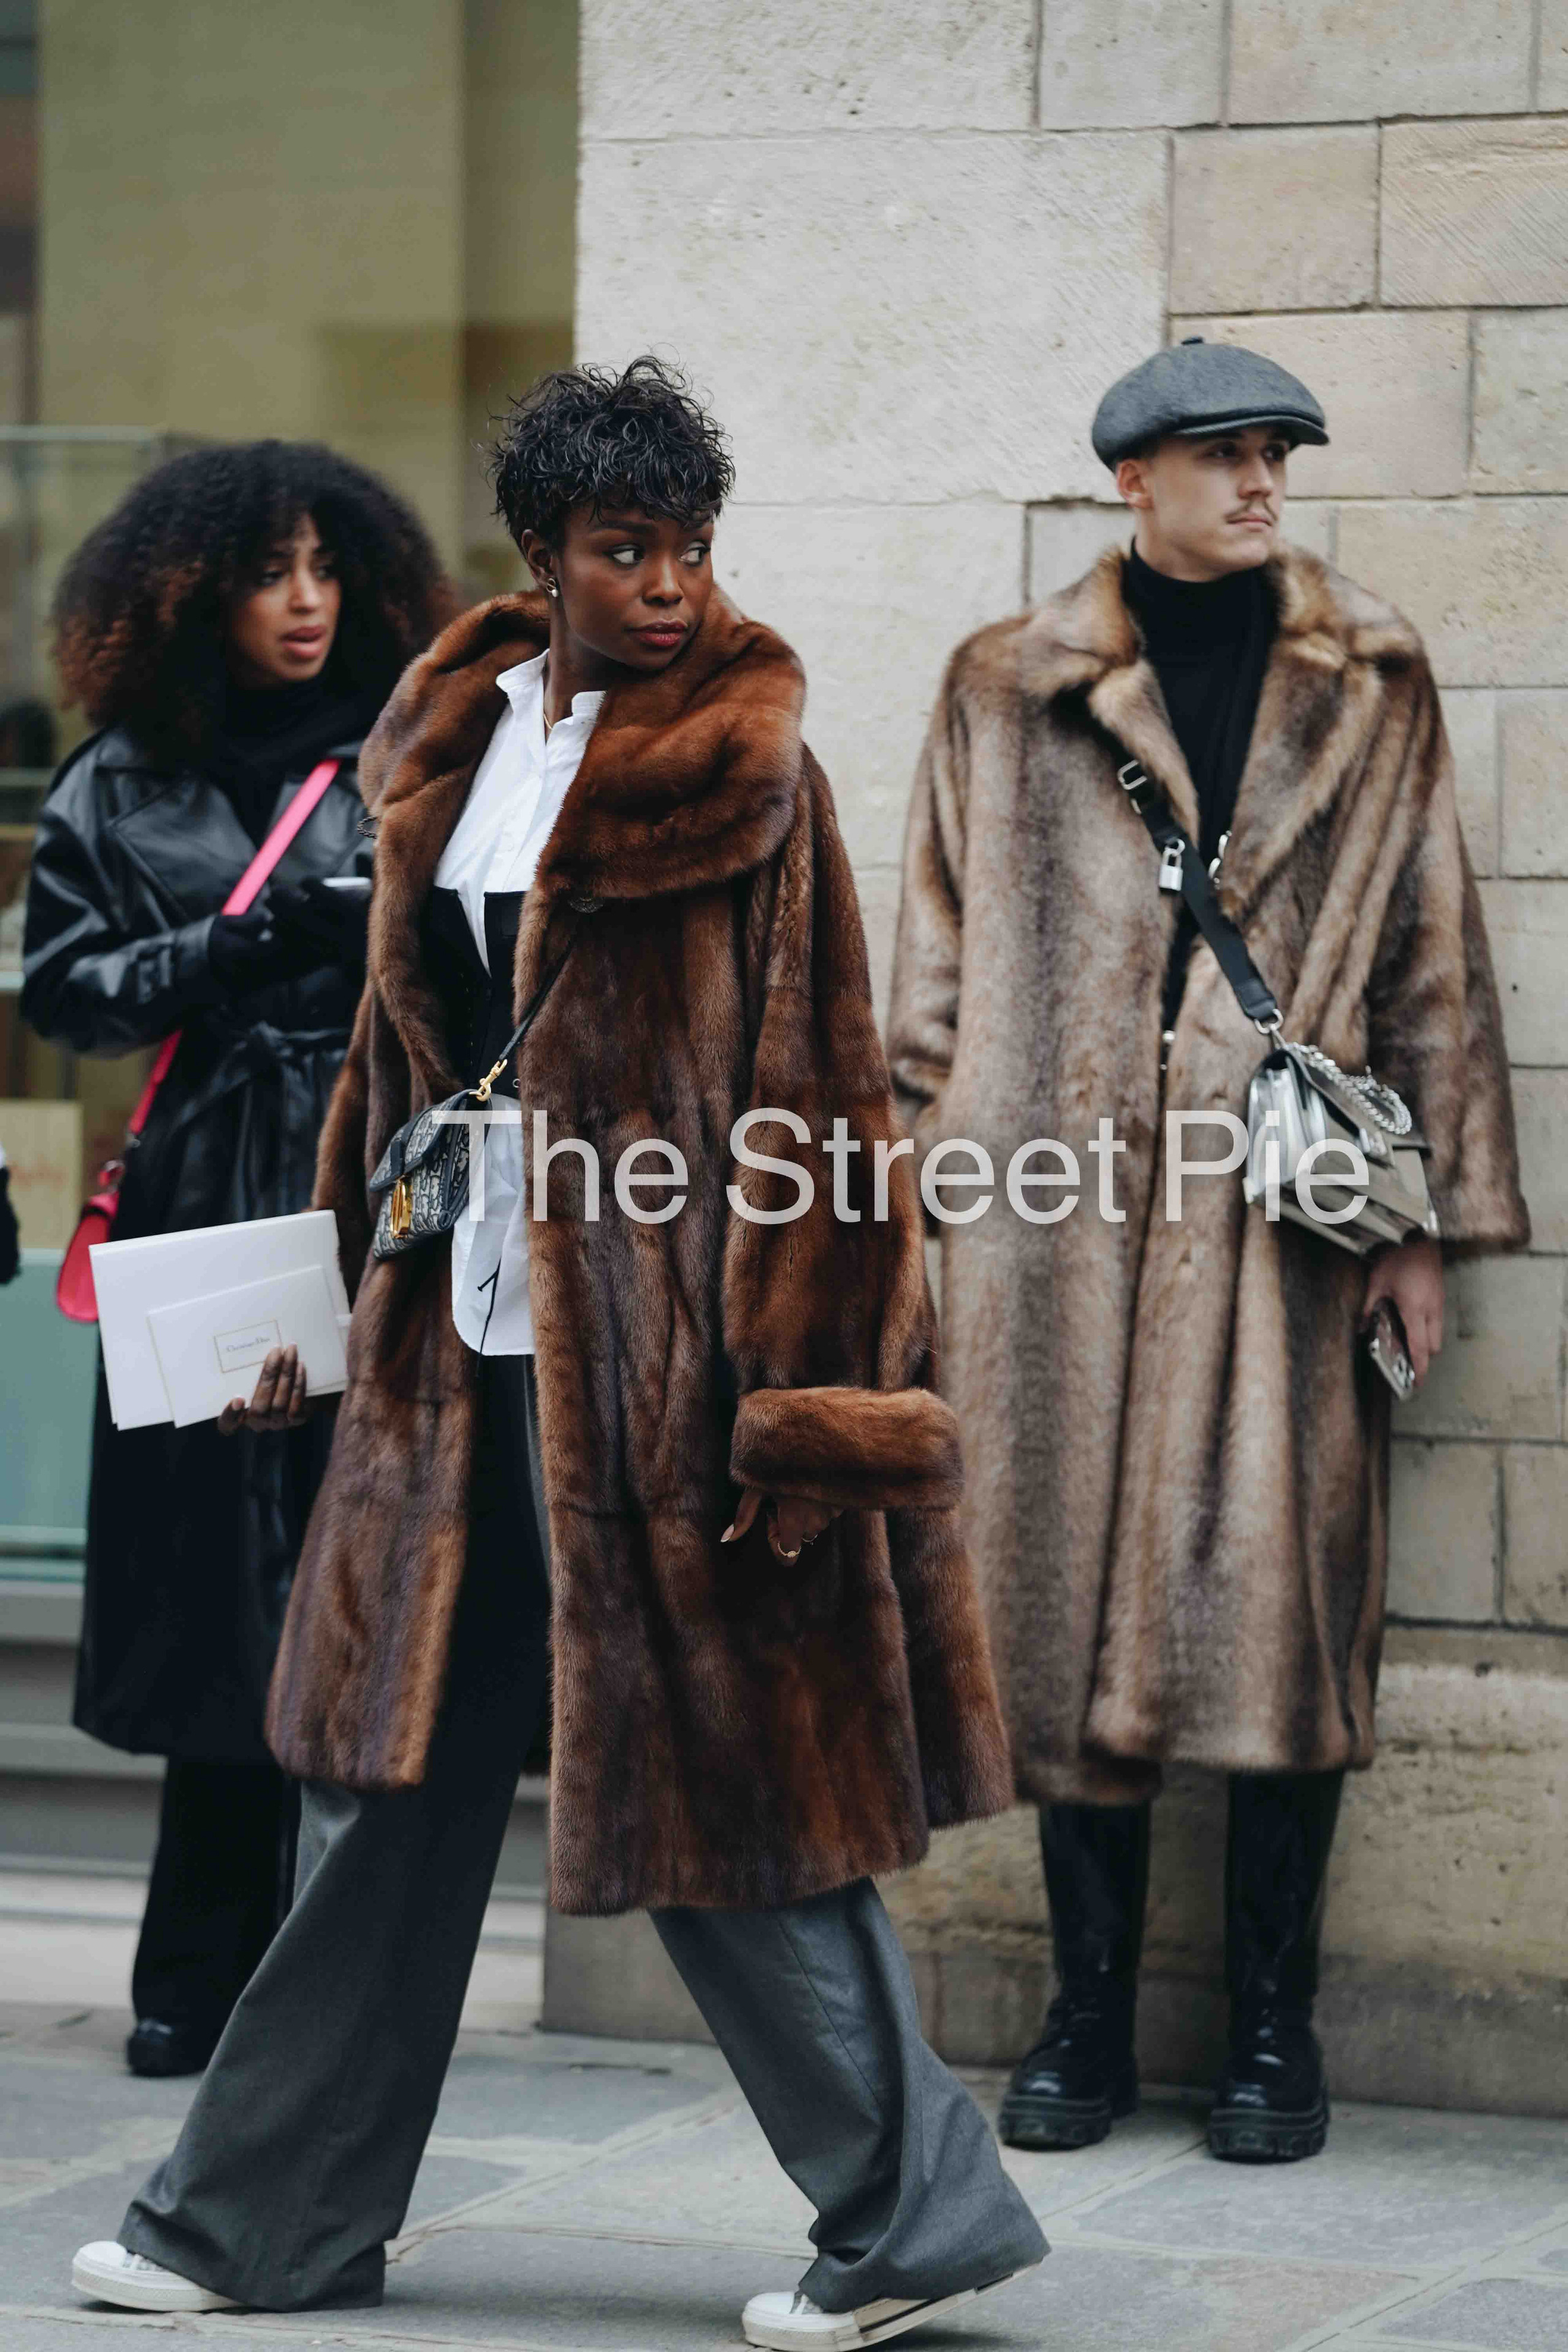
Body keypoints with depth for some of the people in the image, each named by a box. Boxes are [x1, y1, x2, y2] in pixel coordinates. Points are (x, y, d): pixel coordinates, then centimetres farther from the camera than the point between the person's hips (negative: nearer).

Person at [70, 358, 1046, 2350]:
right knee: (394, 1760, 12)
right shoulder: (456, 744, 10)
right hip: (470, 1331, 7)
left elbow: (809, 1096, -12)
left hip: (665, 1338, -7)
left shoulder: (741, 767, -9)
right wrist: (336, 1287, 18)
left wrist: (793, 1405, -17)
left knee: (711, 1781, -3)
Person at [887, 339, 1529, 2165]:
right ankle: (1088, 2016, 12)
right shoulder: (1008, 694, 9)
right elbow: (939, 965, 11)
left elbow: (1431, 964, 10)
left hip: (1284, 1207, 0)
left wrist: (1431, 1220, 5)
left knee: (1284, 1603, -4)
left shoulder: (1366, 690, 10)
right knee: (1066, 1601, 1)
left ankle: (1273, 2032, 5)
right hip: (1060, 1205, 0)